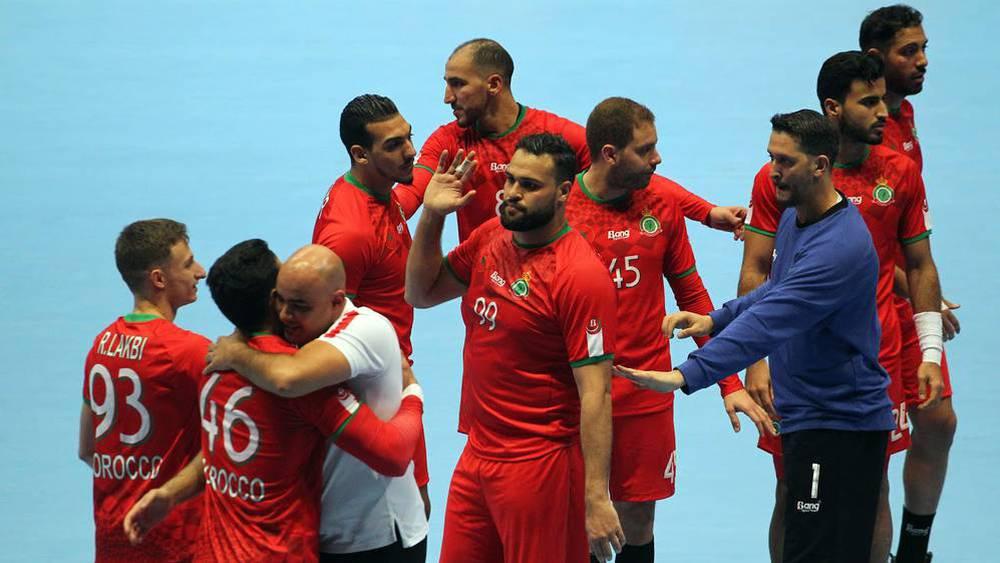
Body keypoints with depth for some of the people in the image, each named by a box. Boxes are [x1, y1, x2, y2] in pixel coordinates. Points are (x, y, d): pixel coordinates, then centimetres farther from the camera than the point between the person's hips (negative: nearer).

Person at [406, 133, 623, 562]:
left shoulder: (581, 276, -19)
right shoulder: (490, 238, 4)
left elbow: (595, 395, -20)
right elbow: (422, 293, 18)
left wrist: (596, 499, -23)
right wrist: (431, 216, 2)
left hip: (540, 468, -7)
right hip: (476, 457, 8)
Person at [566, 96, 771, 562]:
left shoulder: (660, 200, 3)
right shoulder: (558, 206, -9)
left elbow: (691, 294, 12)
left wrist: (729, 383, 8)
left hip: (647, 396, 3)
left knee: (637, 524, 9)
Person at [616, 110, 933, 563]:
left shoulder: (840, 246, -24)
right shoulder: (793, 218, 8)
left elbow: (769, 322, -32)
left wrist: (686, 376, -37)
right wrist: (715, 319, 9)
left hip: (839, 424, -10)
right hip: (805, 417, 10)